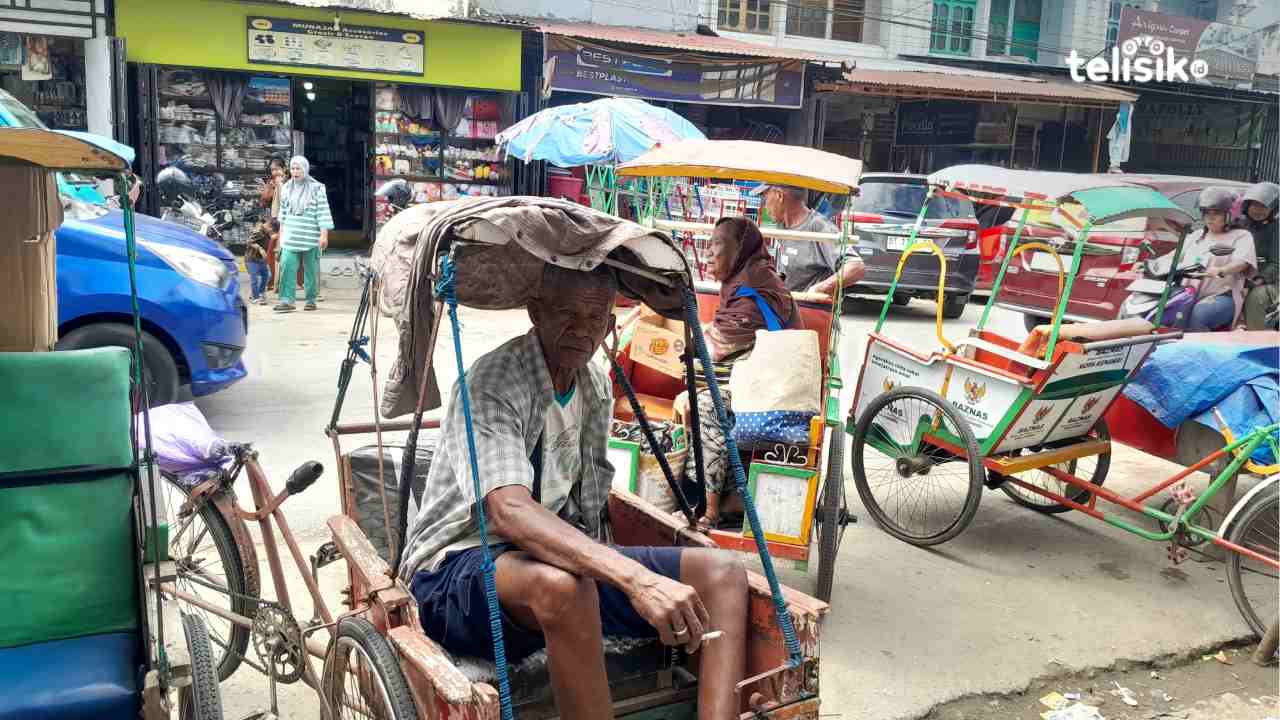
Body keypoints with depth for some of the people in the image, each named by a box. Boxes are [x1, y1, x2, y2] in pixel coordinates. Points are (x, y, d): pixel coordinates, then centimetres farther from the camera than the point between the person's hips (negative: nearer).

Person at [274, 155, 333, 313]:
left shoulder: (316, 188, -5)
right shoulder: (286, 188, 10)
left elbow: (323, 212, -8)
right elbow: (283, 211, 19)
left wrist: (324, 234, -14)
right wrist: (281, 232, 20)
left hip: (310, 236, -3)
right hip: (290, 235, 3)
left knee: (311, 269, 5)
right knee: (287, 267, -10)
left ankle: (311, 300, 17)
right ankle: (287, 300, -11)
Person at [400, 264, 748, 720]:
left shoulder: (597, 388, 8)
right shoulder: (493, 383, -18)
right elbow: (508, 511, -34)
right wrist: (635, 578, -44)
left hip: (568, 555, 7)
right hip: (458, 569, -7)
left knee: (723, 574, -11)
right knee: (562, 584, -42)